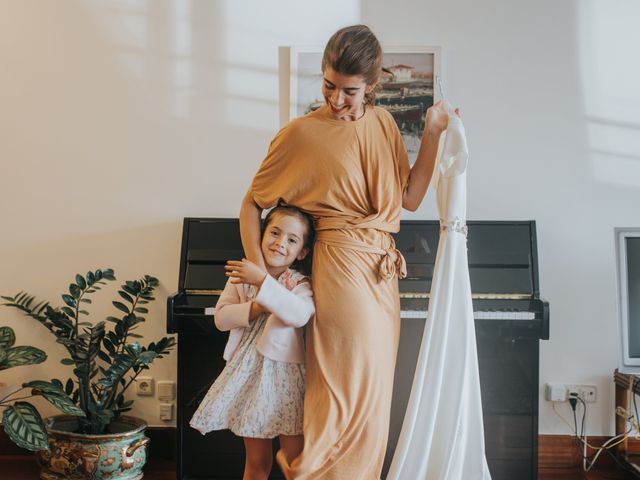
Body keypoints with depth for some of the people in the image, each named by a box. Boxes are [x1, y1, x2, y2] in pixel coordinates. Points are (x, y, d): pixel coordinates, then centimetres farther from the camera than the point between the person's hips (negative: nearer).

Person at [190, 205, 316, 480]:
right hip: (248, 372, 3)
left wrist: (263, 281, -30)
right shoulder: (241, 275, 5)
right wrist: (252, 309, -17)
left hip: (285, 374, -3)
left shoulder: (301, 283, -7)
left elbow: (300, 314, -29)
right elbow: (220, 318, 0)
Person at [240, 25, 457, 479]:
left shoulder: (383, 123, 9)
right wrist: (259, 271, -10)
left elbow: (410, 197, 7)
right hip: (345, 266, -6)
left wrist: (433, 132, 3)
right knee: (354, 390, -3)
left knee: (370, 393, 14)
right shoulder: (300, 133, -6)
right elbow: (252, 203, -2)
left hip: (383, 272, 6)